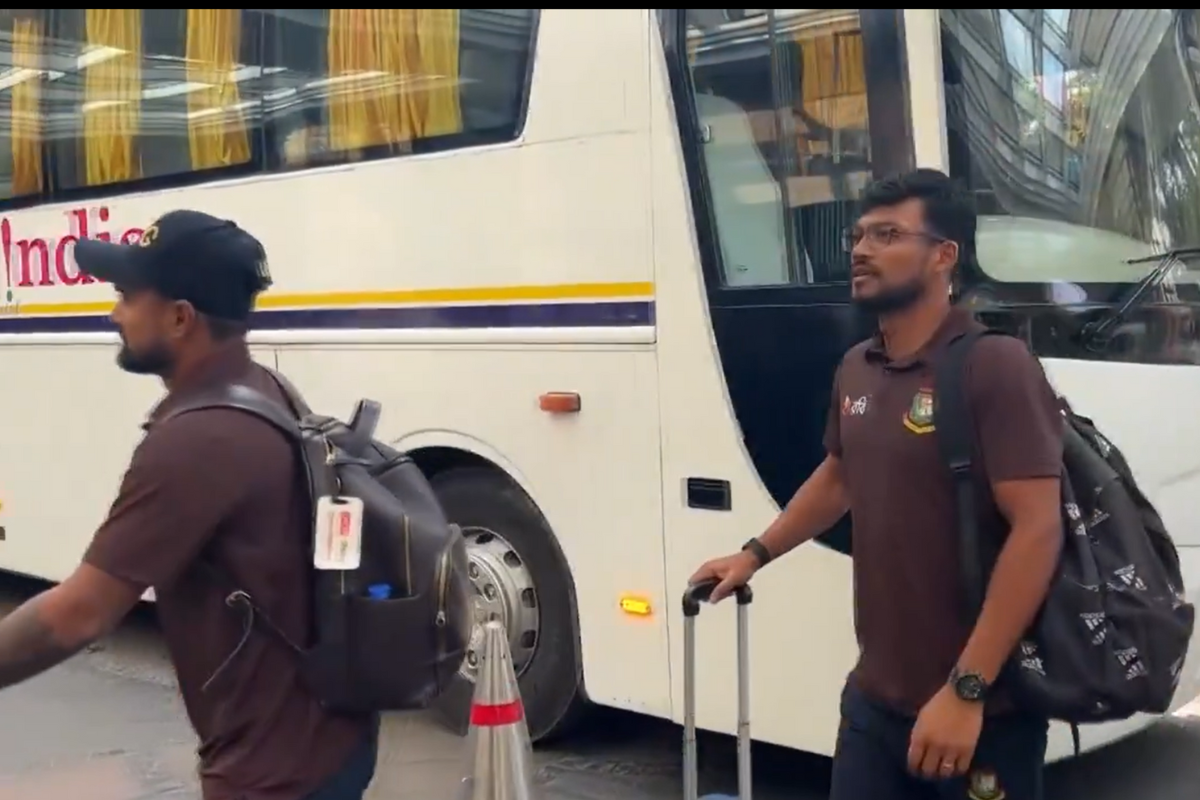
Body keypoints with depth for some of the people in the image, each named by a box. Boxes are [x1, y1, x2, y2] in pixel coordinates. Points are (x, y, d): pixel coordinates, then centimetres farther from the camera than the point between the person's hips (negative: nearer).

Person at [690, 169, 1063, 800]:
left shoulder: (995, 366, -16)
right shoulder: (856, 370, 7)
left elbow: (1038, 531, -21)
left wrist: (967, 689, -24)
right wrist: (756, 553, 23)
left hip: (982, 710, -6)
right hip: (875, 697, 7)